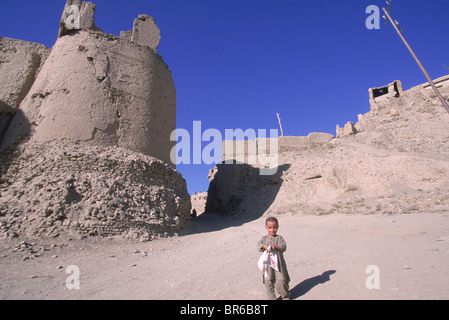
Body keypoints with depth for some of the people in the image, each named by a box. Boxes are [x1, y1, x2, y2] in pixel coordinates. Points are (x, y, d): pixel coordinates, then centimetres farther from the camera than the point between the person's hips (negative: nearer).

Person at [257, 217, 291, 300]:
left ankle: (286, 296, 28)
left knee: (281, 282, 0)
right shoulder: (264, 238, 6)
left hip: (278, 264, -1)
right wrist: (265, 246, -28)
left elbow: (284, 247, -10)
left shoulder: (279, 238, 3)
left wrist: (276, 246, -27)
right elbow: (259, 245, -8)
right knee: (268, 282, 3)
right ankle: (271, 298, 21)